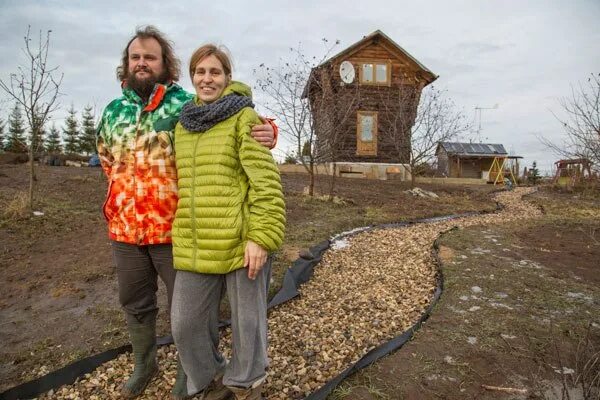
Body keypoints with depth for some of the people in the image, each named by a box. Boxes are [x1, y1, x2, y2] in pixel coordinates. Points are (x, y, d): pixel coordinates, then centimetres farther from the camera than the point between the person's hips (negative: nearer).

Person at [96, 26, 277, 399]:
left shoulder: (188, 105, -7)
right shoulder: (113, 111, 9)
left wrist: (267, 131, -27)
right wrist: (126, 192, 14)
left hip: (174, 229, -5)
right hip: (124, 230, 6)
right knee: (135, 305, 22)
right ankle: (144, 363, 46)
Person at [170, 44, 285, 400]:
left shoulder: (244, 118, -4)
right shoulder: (182, 125, 15)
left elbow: (266, 182, -12)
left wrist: (261, 236, -19)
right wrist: (181, 233, 22)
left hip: (240, 244, -6)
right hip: (194, 249, 6)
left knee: (247, 322, 11)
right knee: (186, 325, 14)